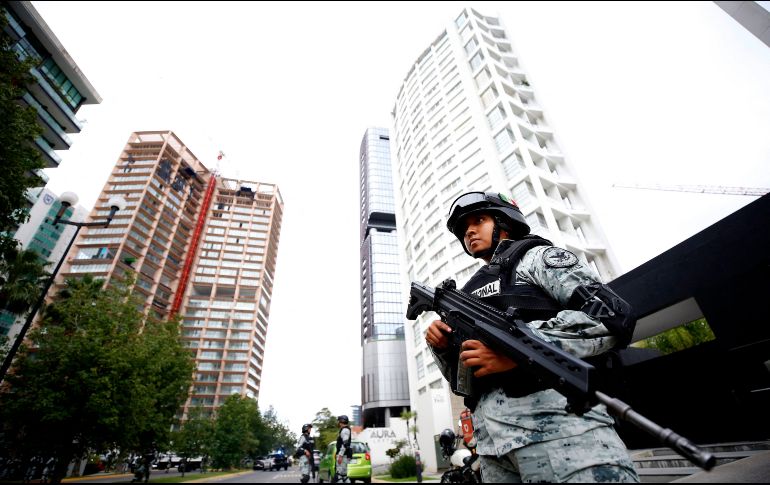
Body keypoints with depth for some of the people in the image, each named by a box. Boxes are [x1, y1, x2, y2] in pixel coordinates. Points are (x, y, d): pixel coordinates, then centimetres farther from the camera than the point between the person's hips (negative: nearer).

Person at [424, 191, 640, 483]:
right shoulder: (470, 294, 25)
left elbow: (612, 316, -8)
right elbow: (461, 376, 24)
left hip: (552, 414, -6)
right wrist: (442, 347, 3)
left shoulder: (536, 257, 9)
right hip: (490, 431, 6)